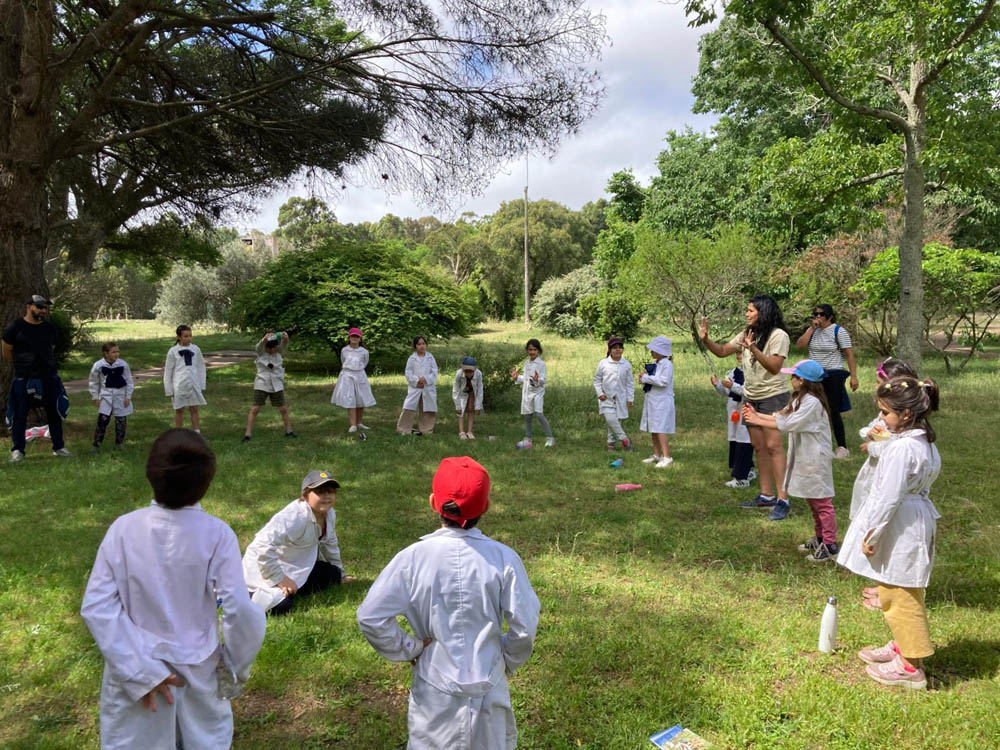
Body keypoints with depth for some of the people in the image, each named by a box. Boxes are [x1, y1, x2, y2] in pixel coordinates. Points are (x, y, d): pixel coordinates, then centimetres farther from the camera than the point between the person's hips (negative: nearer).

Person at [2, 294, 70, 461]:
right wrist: (23, 363, 10)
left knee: (55, 413, 9)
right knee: (19, 415, 3)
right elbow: (7, 353, 3)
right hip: (23, 378, -3)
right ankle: (17, 450, 15)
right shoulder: (14, 328, -6)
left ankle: (58, 447, 20)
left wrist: (42, 363, 12)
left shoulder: (51, 328, 6)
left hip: (49, 377, 3)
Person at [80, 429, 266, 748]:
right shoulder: (216, 534, -19)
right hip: (196, 670, -1)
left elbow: (96, 607, -13)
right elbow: (241, 612, -20)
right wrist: (236, 665, -2)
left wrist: (141, 670, -10)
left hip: (132, 666, 2)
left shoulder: (123, 529, -13)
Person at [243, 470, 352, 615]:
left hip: (296, 565, 8)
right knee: (280, 606, -25)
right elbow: (264, 545, -38)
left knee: (332, 575, 2)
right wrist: (279, 579, -31)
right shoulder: (294, 517, -33)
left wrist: (341, 574, 20)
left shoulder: (329, 514, -6)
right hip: (266, 563, -8)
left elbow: (330, 544, 11)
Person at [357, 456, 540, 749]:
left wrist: (408, 649, -2)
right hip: (487, 686, 0)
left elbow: (370, 617, -15)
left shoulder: (413, 557, -17)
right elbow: (525, 625, -12)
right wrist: (509, 660, 6)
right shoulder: (503, 558, -17)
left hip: (434, 689, 0)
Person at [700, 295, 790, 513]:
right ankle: (766, 495, 17)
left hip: (773, 397, -7)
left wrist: (753, 349, -31)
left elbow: (775, 367, -21)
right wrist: (705, 340, -4)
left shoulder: (778, 336, -12)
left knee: (773, 445, -13)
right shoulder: (746, 334, 10)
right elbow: (722, 351, 13)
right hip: (751, 397, 7)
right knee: (759, 447, 9)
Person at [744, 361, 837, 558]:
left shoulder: (812, 402, -22)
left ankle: (830, 546, 5)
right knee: (812, 501, 19)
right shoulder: (800, 399, 10)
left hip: (816, 460, -10)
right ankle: (820, 539, 31)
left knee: (822, 503, -3)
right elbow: (781, 416, 10)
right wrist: (757, 415, 4)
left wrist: (758, 421, -17)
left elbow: (787, 424, -23)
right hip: (804, 458, 10)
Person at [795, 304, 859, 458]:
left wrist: (854, 376, -15)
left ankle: (842, 448, 4)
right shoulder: (812, 330, 9)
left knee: (833, 412, -5)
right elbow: (800, 345, -5)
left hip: (833, 376, -5)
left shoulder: (839, 331, -7)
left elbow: (850, 355, -9)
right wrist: (812, 328, -10)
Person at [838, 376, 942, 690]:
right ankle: (901, 646, 39)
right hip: (916, 521, 10)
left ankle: (911, 667, 13)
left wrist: (872, 534, -18)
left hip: (900, 531, -10)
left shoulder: (902, 448, -25)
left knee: (899, 597, 2)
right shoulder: (924, 442, 6)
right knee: (898, 594, 23)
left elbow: (889, 497, -25)